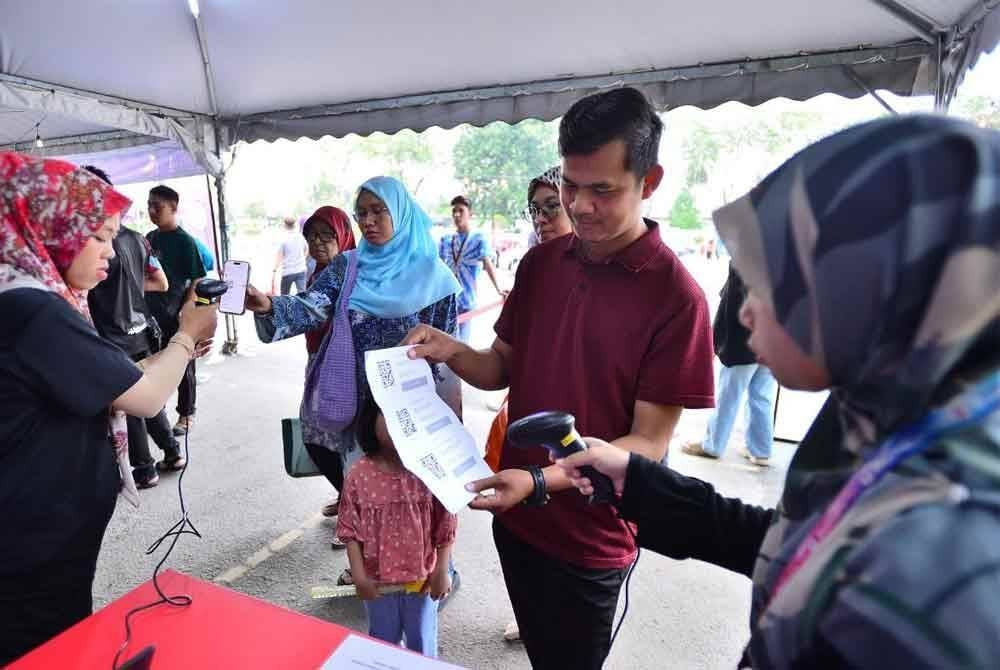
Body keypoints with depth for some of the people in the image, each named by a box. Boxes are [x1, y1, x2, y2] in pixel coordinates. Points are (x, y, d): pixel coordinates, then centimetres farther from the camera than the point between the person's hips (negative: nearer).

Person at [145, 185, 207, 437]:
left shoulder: (184, 241, -10)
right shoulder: (150, 237, 8)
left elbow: (197, 281, -11)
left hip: (177, 317, -5)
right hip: (153, 315, 6)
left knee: (183, 368, 7)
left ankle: (186, 415, 21)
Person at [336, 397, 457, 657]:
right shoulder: (359, 475, -16)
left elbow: (445, 526, -10)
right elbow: (350, 529, -7)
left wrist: (441, 572, -6)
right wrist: (359, 576, -8)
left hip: (422, 578, 0)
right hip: (378, 580, 1)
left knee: (422, 644, 22)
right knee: (382, 642, 25)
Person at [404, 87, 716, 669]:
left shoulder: (676, 297, -20)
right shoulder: (542, 262, -2)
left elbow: (649, 443, -18)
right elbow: (504, 367, 5)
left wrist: (541, 481, -30)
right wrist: (453, 352, -15)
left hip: (590, 543, -5)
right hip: (516, 518, 5)